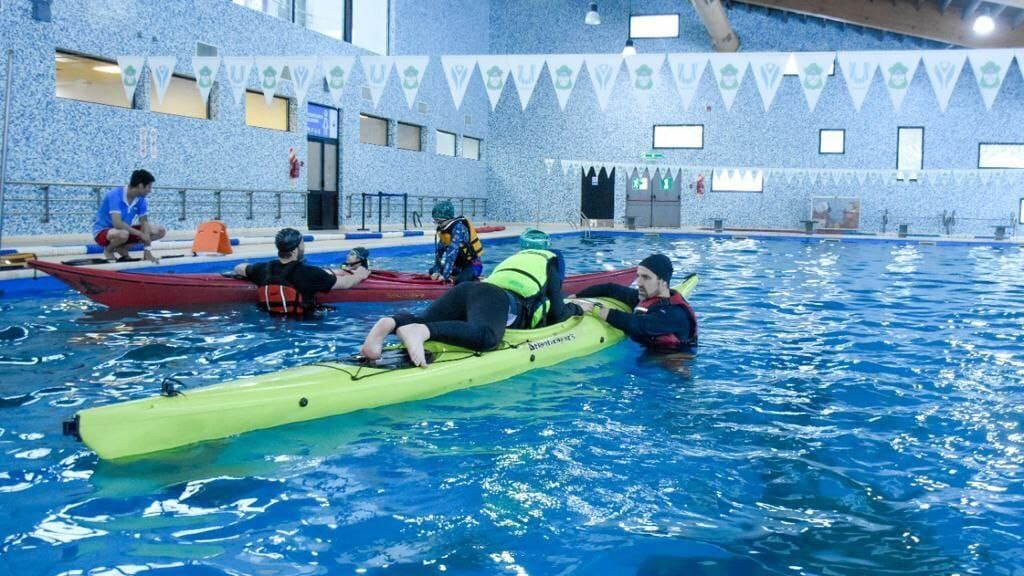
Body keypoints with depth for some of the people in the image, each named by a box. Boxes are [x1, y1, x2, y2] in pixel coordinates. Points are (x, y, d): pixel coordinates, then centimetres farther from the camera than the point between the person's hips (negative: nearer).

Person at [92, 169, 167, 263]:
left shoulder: (141, 200, -7)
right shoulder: (115, 195, -26)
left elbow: (144, 222, -9)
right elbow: (117, 223, -35)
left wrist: (146, 250, -19)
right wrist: (141, 234, -32)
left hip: (125, 229, 7)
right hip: (103, 231, -7)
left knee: (160, 231, -5)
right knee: (123, 234, -41)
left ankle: (122, 247, 2)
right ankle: (108, 249, -6)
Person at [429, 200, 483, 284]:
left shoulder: (458, 227, -25)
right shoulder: (441, 229, 0)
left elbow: (452, 253, -31)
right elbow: (439, 251, -1)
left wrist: (445, 275, -35)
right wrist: (436, 271, -12)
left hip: (473, 265, -8)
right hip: (459, 265, 8)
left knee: (460, 281, -33)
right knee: (432, 271, 5)